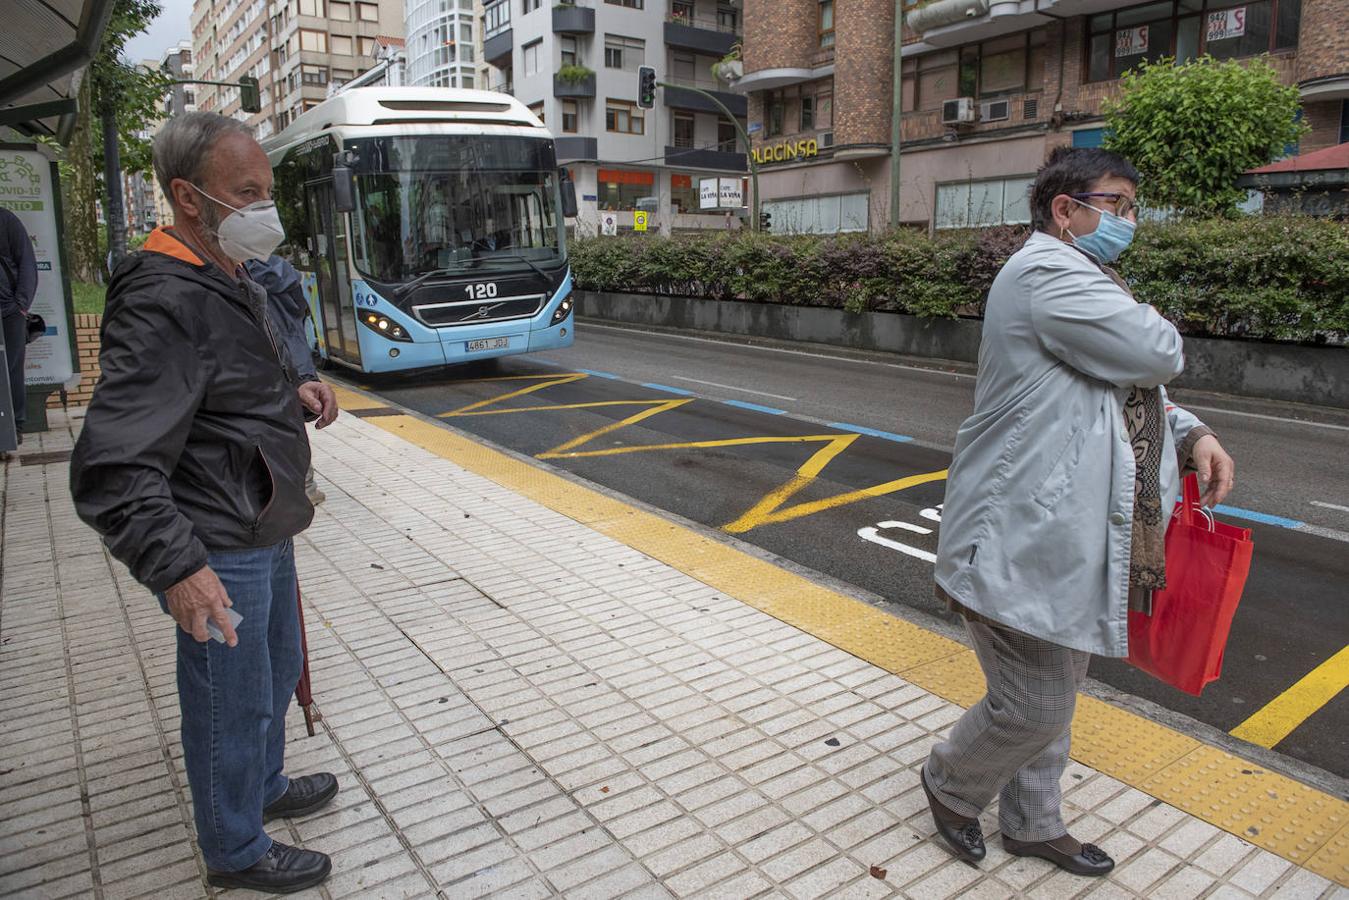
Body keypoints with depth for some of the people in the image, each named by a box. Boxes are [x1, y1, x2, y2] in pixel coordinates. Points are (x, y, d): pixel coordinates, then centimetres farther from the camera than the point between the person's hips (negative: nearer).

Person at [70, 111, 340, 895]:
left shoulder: (232, 282, 10)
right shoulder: (163, 303, -23)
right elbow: (113, 465, -27)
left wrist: (292, 393, 4)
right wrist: (174, 567, -37)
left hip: (266, 531, 10)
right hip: (219, 551, -10)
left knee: (277, 672, 26)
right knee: (232, 703, 8)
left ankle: (265, 785, 49)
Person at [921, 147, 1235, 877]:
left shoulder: (1078, 278, 19)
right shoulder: (1047, 273, -15)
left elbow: (1138, 388, 24)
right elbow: (1157, 354, -20)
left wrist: (1191, 434, 4)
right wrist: (1152, 323, 3)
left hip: (1072, 541, 11)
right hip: (1023, 544, -11)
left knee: (1052, 703, 21)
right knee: (1032, 707, 0)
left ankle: (1032, 825, 40)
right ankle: (949, 784, 28)